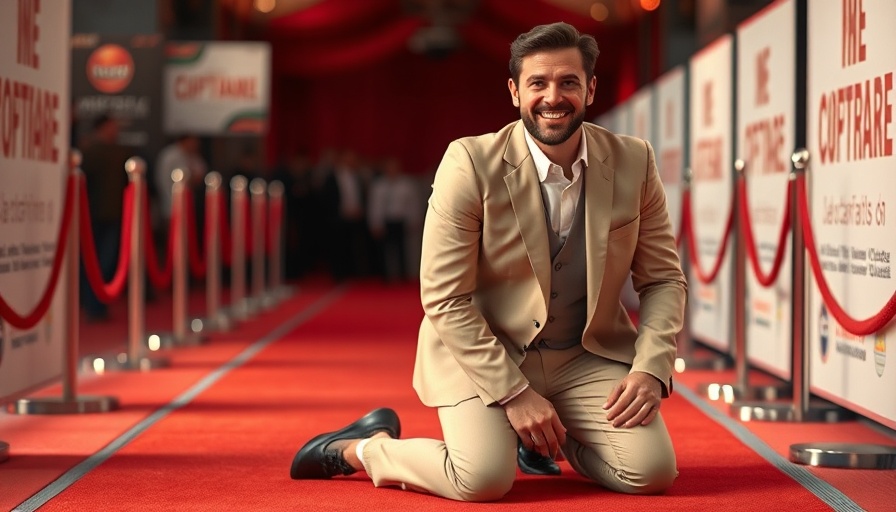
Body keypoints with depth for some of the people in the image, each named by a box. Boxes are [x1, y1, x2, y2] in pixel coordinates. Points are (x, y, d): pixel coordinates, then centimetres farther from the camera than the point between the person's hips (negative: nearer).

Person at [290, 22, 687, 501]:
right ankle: (362, 448, 3)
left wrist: (650, 369, -13)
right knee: (482, 478, -28)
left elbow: (664, 279, 4)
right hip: (481, 352, -4)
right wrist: (513, 393, -20)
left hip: (588, 357, 4)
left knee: (652, 472, -15)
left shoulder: (634, 162, -4)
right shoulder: (469, 164, -16)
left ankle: (556, 435, 19)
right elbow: (444, 299, -16)